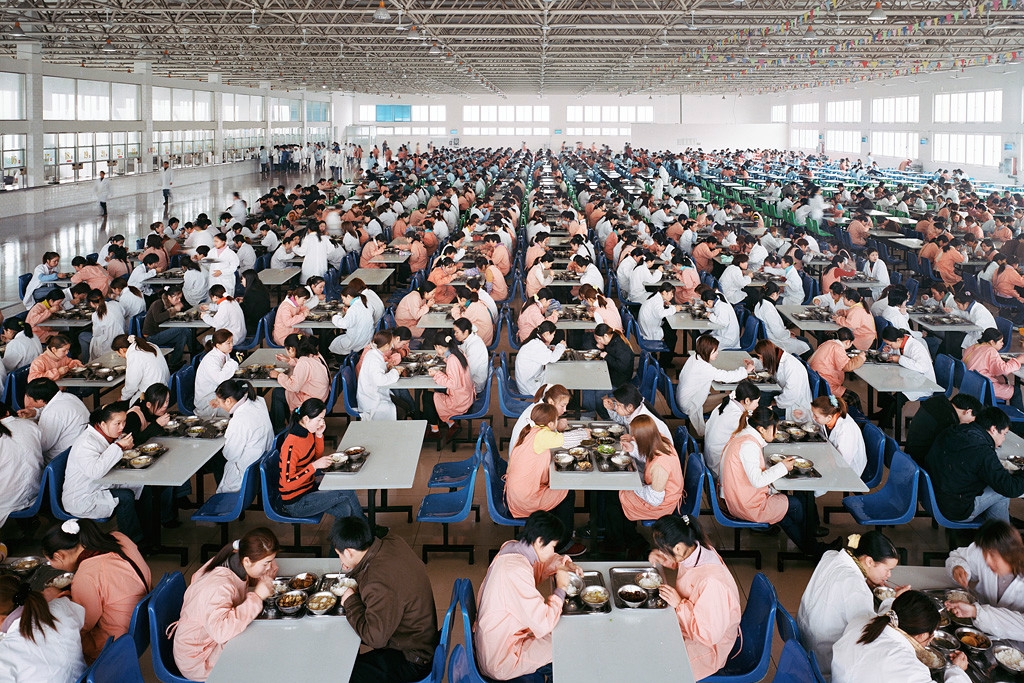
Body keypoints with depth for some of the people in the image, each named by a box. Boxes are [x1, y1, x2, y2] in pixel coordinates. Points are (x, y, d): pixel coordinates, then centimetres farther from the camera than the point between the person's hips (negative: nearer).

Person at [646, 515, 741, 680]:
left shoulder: (711, 582, -39)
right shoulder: (694, 548, -15)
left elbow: (710, 635, -30)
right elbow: (680, 562, 13)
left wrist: (679, 604, -30)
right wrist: (662, 560, -7)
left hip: (706, 646, -8)